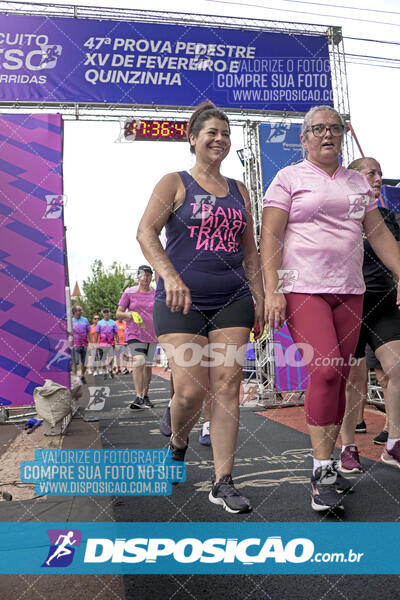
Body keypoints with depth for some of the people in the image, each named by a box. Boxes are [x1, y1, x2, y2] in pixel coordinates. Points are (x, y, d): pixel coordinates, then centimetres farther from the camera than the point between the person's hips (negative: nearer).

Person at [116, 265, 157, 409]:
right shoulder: (129, 293, 0)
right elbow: (118, 314, 1)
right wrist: (128, 314, -20)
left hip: (151, 335, 3)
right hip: (134, 334, -3)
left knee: (148, 365, 9)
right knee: (138, 361, -20)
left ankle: (145, 395, 23)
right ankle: (138, 397, -23)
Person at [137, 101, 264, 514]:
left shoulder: (238, 191, 17)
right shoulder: (175, 183, 3)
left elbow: (249, 249, 18)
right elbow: (146, 232, -10)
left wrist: (259, 297, 10)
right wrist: (170, 276, -26)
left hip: (232, 301, 4)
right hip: (181, 303, -4)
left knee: (227, 384, -3)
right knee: (190, 390, -8)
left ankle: (223, 483, 6)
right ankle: (177, 443, 27)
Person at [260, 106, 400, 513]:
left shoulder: (357, 181, 20)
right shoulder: (289, 178, 4)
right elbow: (270, 236, -4)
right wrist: (272, 290, -14)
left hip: (349, 290, 5)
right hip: (303, 288, -5)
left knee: (339, 377, 4)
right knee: (325, 371, -17)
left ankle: (326, 462, 16)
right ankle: (322, 472, -6)